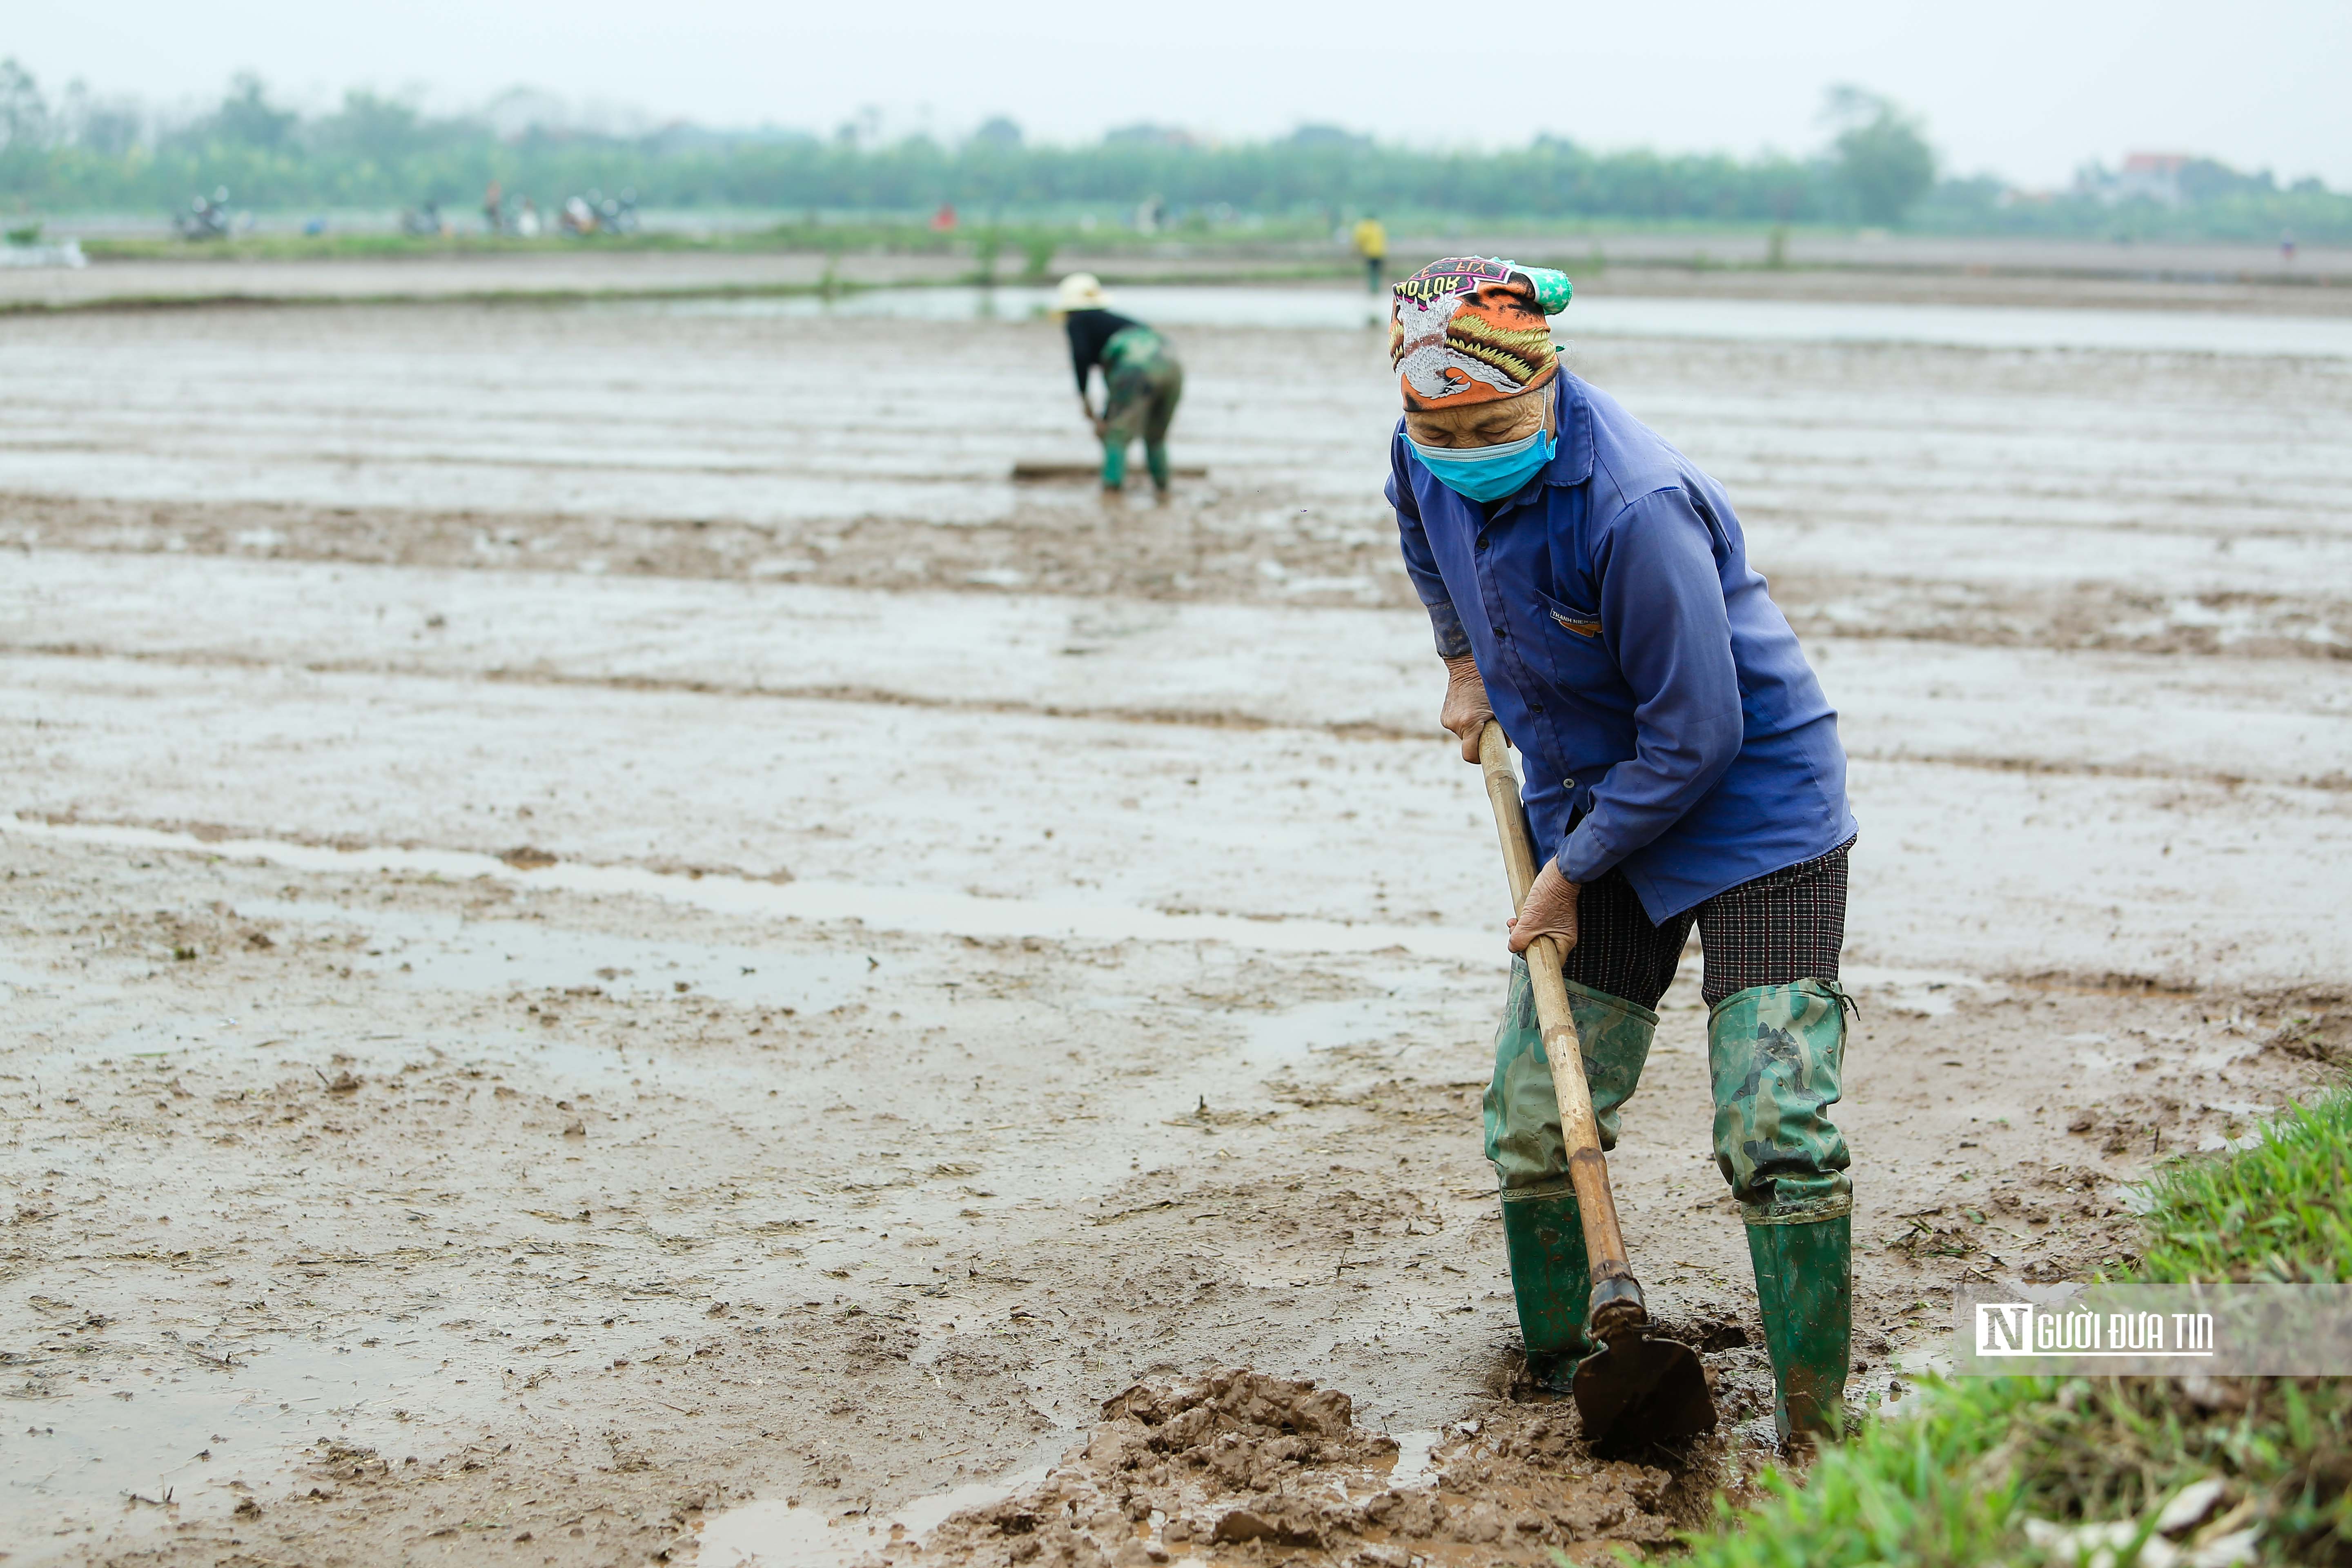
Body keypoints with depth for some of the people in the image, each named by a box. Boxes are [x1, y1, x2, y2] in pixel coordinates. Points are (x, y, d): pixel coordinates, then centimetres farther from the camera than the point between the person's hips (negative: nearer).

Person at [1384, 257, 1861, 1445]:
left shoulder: (1636, 508, -32)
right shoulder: (1429, 457, -8)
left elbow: (1697, 737, -26)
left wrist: (1572, 874, -16)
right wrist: (1465, 661, 22)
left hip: (1751, 808, -7)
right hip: (1593, 815, 7)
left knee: (1775, 1132, -14)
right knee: (1534, 1121, 7)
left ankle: (1812, 1428, -4)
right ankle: (1559, 1380, 25)